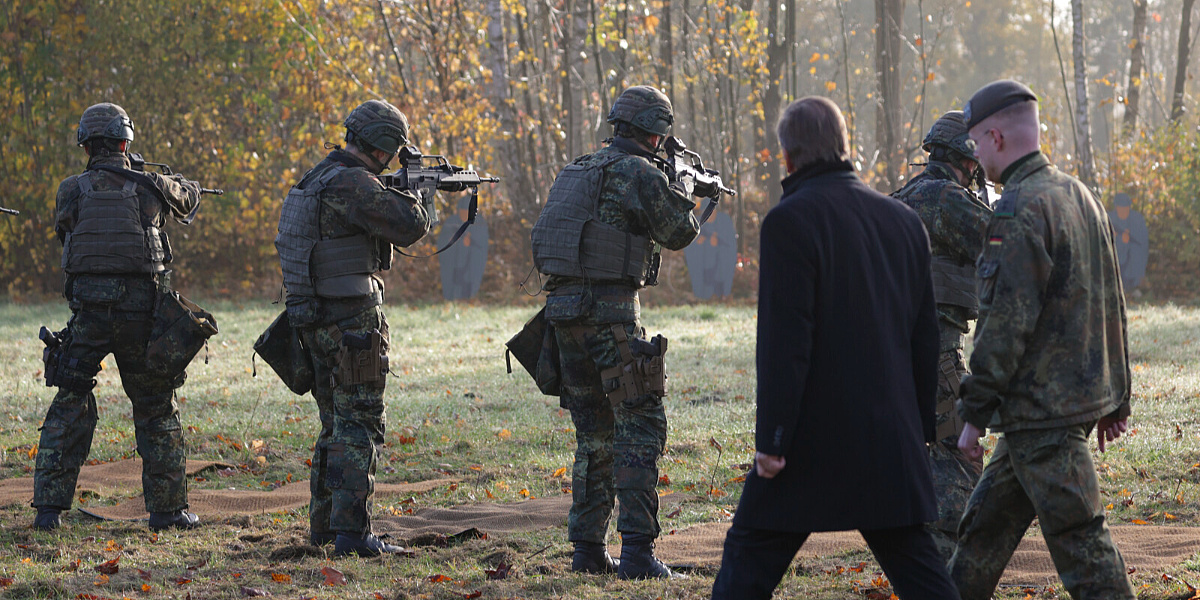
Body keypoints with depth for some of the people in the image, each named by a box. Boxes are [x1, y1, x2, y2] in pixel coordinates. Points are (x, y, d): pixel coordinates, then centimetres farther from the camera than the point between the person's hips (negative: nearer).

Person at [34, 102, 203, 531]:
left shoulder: (71, 191, -1)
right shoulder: (152, 188, 1)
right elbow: (189, 197, 22)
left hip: (87, 315, 0)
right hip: (140, 311, 0)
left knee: (69, 408, 10)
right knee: (157, 412, 11)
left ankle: (49, 507, 4)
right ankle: (168, 508, 12)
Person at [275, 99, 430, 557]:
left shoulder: (320, 177, 14)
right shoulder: (352, 183, -17)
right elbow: (409, 227, -18)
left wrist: (396, 196, 19)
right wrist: (409, 197, 2)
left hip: (316, 322, 9)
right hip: (351, 320, -9)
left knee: (336, 426, 18)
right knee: (359, 426, -7)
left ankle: (324, 524, 23)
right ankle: (351, 532, -11)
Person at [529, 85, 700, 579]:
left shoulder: (578, 170, 15)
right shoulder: (640, 174, -8)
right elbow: (677, 233, 2)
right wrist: (683, 191, 21)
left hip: (563, 308, 8)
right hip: (610, 311, -8)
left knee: (594, 434, 16)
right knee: (640, 427, -5)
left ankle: (588, 550, 16)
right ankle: (637, 551, -13)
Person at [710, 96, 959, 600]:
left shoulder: (790, 221, -11)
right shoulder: (902, 220, 10)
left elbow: (784, 342, -16)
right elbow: (925, 336, 14)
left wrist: (771, 439, -14)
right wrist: (922, 426, 21)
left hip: (814, 439, -6)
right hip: (892, 438, 6)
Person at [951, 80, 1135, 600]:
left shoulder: (1020, 211, -17)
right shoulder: (1079, 196, 13)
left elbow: (1006, 323, -20)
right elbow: (1112, 302, 18)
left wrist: (974, 413, -14)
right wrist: (1116, 396, 22)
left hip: (1041, 411, -10)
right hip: (1082, 394, 10)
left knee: (1080, 542, -6)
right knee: (986, 522, 18)